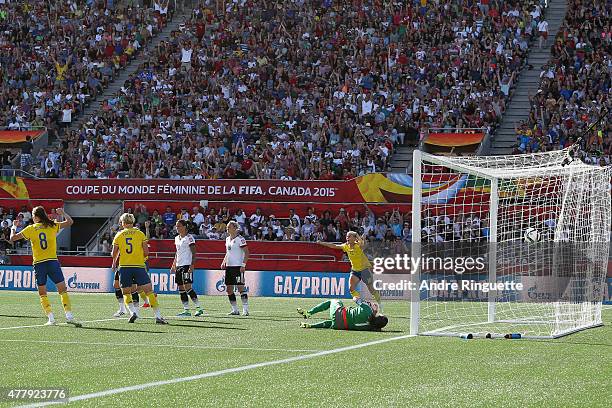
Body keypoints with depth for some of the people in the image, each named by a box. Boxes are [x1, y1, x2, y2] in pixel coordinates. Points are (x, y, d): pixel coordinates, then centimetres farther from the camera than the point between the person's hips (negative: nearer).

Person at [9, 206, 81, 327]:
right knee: (63, 290, 1)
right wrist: (63, 213, 23)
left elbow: (13, 238, 5)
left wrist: (14, 227, 23)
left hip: (38, 264, 0)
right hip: (53, 261, 0)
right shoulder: (52, 226, 3)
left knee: (42, 293, 10)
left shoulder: (30, 229, 1)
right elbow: (70, 222, 7)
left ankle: (51, 318, -1)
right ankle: (69, 315, -12)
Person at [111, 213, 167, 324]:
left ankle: (133, 312, -7)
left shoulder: (118, 235, 6)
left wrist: (114, 263, 28)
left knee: (126, 293, 14)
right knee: (149, 291, -2)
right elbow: (146, 252, 0)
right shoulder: (140, 234, 4)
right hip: (139, 266, -1)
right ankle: (158, 316, -10)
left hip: (124, 266, 1)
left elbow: (114, 254, 8)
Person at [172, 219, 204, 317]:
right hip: (179, 266, 8)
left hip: (187, 265, -8)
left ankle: (199, 308, -10)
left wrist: (192, 266, -21)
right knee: (181, 289, 6)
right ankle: (186, 310, 9)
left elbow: (194, 254, -12)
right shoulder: (177, 238, 16)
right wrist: (173, 266, 19)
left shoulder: (189, 238, -8)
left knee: (187, 287, -15)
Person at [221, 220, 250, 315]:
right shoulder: (227, 239, 14)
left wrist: (243, 265, -18)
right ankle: (235, 310, 14)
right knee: (229, 289, 7)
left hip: (238, 267, -8)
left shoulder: (240, 239, -9)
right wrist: (224, 262, 10)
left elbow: (246, 253, -11)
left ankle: (245, 309, -8)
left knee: (240, 288, -10)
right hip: (229, 266, 8)